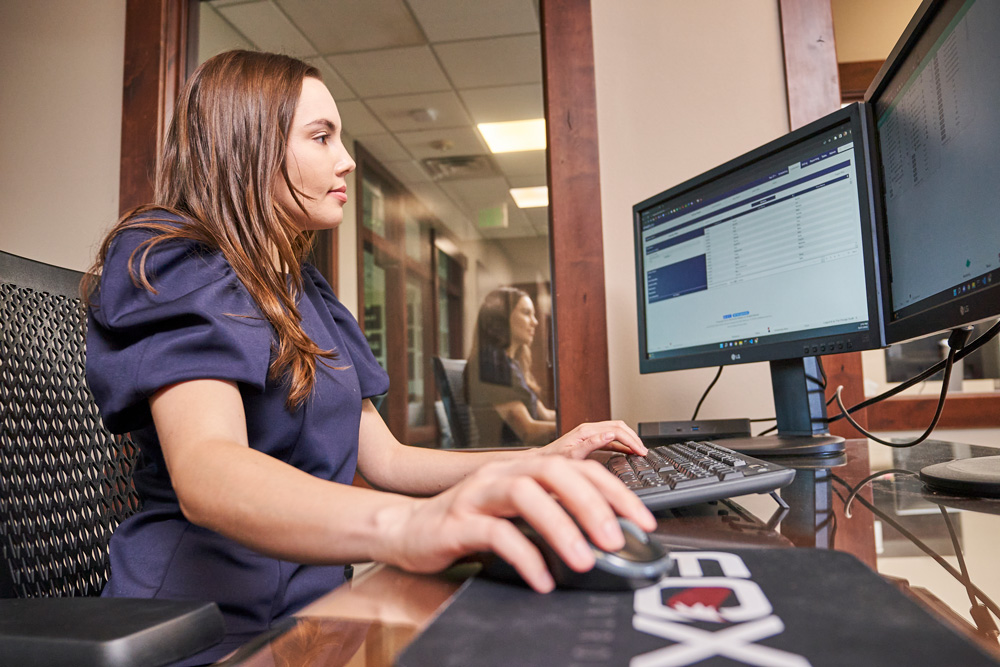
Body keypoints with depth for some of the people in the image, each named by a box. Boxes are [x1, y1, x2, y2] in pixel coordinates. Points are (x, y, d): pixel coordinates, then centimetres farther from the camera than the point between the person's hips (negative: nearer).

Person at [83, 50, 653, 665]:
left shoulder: (306, 293, 17)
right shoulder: (168, 267, -9)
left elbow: (384, 459, 13)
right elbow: (203, 471, -28)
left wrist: (545, 459, 2)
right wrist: (406, 526, -47)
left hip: (310, 605, 7)